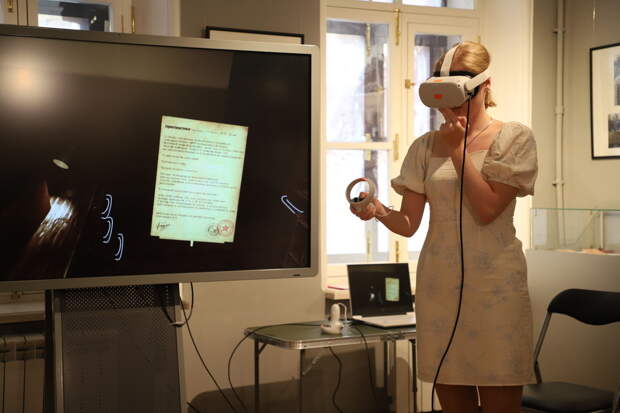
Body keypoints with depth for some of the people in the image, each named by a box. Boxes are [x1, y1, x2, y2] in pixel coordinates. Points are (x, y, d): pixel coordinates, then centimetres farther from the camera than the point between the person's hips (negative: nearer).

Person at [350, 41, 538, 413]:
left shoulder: (514, 138, 2)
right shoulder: (425, 147, 10)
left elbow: (487, 209, -10)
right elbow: (409, 223, 4)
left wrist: (457, 148, -9)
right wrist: (380, 212, -17)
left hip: (495, 284, -3)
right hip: (438, 285, 3)